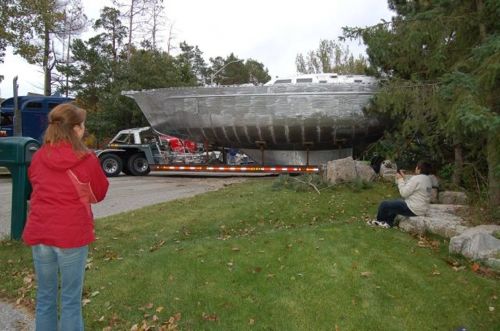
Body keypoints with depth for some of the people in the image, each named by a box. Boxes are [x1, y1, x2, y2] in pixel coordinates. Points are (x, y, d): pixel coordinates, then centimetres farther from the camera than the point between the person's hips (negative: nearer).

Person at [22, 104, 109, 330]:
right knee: (71, 300, 6)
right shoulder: (86, 159, -10)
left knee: (45, 297, 15)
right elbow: (100, 193, 4)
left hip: (39, 233, 5)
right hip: (71, 234, -4)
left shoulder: (38, 157, 3)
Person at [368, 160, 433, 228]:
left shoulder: (416, 179, -21)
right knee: (394, 203, 29)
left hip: (412, 209, -10)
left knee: (384, 204, 1)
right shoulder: (428, 179, 9)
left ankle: (379, 221, 26)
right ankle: (388, 222, 29)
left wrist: (400, 179, -8)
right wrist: (403, 178, 11)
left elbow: (404, 193, -20)